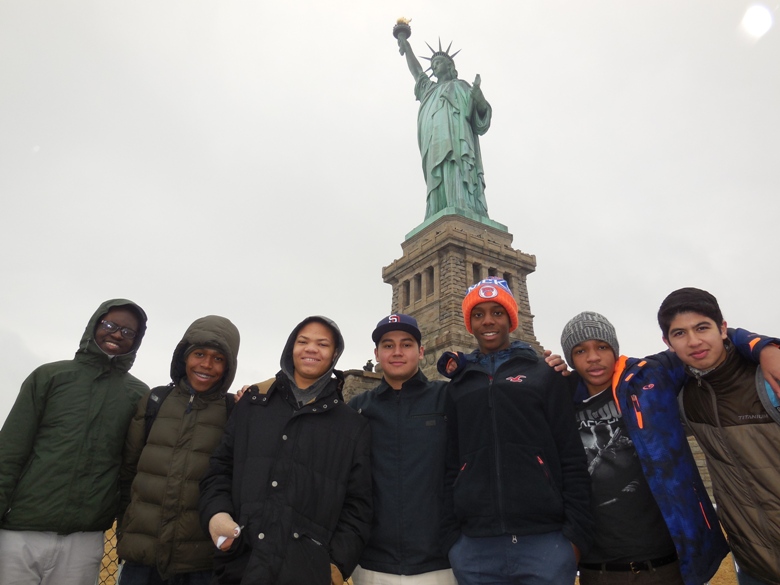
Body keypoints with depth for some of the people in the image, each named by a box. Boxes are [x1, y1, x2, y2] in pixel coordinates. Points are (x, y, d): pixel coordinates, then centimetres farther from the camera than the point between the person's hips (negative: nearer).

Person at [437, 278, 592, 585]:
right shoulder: (458, 387, 11)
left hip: (546, 542, -1)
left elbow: (572, 457, 1)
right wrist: (449, 536, 4)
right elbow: (451, 466, 8)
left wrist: (577, 531, -4)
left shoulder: (544, 374, 6)